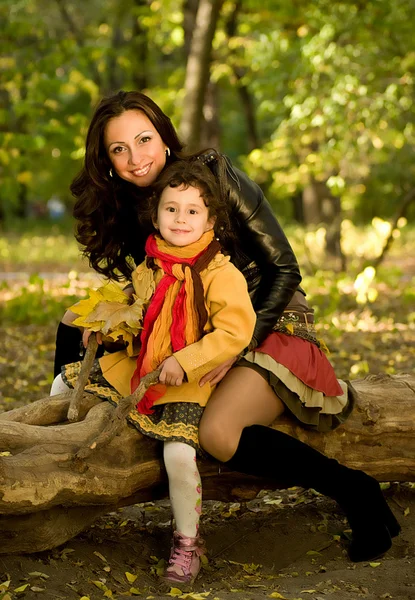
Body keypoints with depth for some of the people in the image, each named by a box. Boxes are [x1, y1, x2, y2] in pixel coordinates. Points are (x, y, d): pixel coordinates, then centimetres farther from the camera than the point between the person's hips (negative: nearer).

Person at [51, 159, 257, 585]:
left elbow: (236, 331, -23)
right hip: (134, 367, 7)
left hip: (186, 383, -7)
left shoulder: (220, 274, -15)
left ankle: (187, 543, -4)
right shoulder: (148, 266, 6)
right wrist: (112, 318, 4)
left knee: (179, 453, -26)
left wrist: (184, 362, -27)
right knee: (66, 385, 12)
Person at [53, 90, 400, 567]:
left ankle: (354, 492, -18)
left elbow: (285, 269, -14)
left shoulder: (215, 175, -16)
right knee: (76, 324, -1)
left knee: (218, 433, -33)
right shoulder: (124, 211, 1)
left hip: (270, 327, -7)